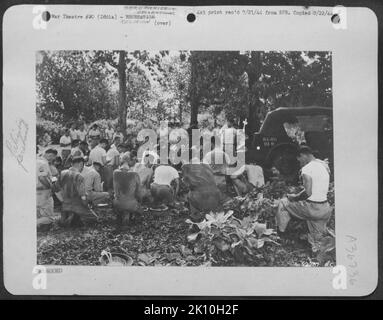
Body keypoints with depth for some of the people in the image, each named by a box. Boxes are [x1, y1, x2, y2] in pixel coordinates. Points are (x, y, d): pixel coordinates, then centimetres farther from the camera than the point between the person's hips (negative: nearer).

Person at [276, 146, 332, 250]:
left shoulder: (307, 168, -15)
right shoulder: (325, 165, 10)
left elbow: (308, 192, -23)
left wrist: (295, 198, -5)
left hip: (312, 208, -7)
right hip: (325, 209, 7)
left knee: (284, 203, 16)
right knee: (317, 240, 24)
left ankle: (280, 233, 23)